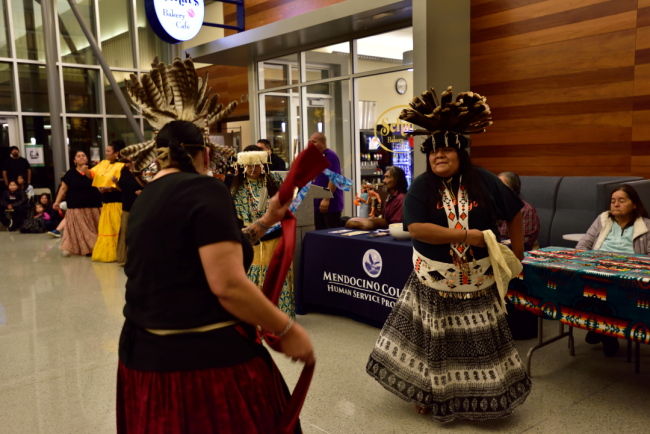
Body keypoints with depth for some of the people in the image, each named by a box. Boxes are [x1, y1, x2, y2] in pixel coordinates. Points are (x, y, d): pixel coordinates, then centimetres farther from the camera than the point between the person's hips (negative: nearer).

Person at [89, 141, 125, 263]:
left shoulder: (121, 166, -14)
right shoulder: (103, 163, 12)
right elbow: (92, 174, 12)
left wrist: (108, 188, -29)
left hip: (117, 202, -9)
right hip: (106, 202, 9)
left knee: (117, 229, -3)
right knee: (106, 228, 15)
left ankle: (118, 254, 5)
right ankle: (106, 253, 25)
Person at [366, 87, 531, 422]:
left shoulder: (483, 182, -3)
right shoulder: (421, 187, -8)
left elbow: (515, 213, 8)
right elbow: (416, 228, -23)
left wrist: (516, 256, 6)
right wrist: (470, 235, -22)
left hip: (478, 284, 2)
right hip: (434, 284, -1)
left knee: (481, 342, 10)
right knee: (433, 340, 9)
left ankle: (485, 398, 31)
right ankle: (429, 393, 31)